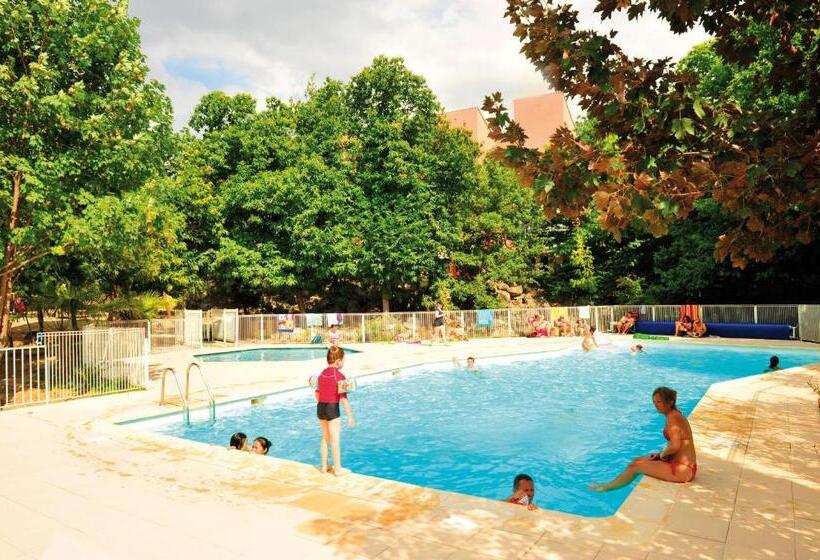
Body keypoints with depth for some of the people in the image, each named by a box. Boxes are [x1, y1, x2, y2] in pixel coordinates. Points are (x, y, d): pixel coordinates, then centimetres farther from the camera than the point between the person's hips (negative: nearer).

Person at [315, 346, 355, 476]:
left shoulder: (321, 374, 6)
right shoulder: (340, 376, -15)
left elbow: (317, 393, 12)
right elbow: (343, 398, -17)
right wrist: (350, 416, -12)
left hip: (320, 408, 7)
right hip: (332, 409, -7)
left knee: (325, 438, 19)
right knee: (335, 440, 4)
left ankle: (324, 466, 29)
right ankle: (338, 469, 13)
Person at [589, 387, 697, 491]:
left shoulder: (673, 417, -19)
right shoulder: (675, 415, 11)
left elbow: (675, 446, -27)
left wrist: (662, 454, -9)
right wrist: (660, 454, 7)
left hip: (682, 471, -10)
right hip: (683, 466, 10)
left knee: (635, 465, -2)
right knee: (638, 460, 16)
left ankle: (606, 488, 15)